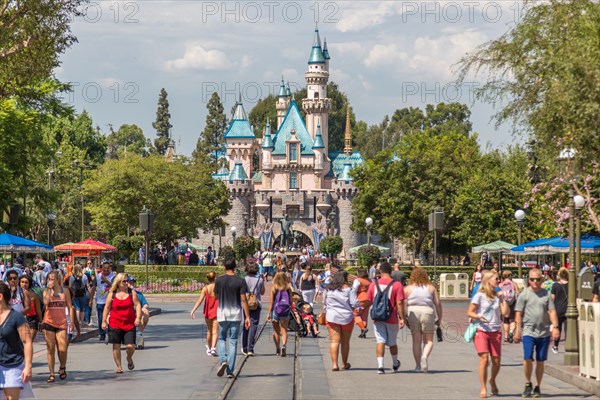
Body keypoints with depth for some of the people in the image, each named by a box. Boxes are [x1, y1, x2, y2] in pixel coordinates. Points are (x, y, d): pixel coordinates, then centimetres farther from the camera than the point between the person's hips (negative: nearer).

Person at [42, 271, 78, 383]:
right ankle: (51, 374, 9)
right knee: (51, 350, 2)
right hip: (49, 323, 0)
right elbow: (46, 302, -17)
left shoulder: (65, 291, 4)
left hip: (62, 323, 0)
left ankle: (62, 367, 20)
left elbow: (70, 307, 6)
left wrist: (72, 323, -1)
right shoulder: (46, 291, 3)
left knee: (62, 350, -8)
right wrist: (49, 289, -13)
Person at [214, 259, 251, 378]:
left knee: (221, 339, 16)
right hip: (235, 314, 0)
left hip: (222, 314, 0)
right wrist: (247, 317, -6)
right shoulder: (240, 281, -5)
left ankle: (223, 360, -10)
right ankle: (230, 371, 1)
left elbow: (216, 296, 8)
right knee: (233, 342, 4)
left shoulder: (219, 280, -2)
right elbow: (243, 300, -8)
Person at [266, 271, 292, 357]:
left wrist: (269, 313, -2)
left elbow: (271, 302, -6)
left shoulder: (273, 288, -4)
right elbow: (291, 302, 2)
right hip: (285, 312, 0)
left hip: (275, 310, 0)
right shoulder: (288, 288, -1)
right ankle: (283, 345, -23)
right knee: (284, 331, 1)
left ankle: (278, 349, 18)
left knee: (276, 331, 14)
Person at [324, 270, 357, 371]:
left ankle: (334, 364, -12)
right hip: (347, 317, -2)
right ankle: (344, 364, 24)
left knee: (334, 341, -1)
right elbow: (354, 304, -11)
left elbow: (325, 304, 12)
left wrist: (326, 313, 25)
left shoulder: (329, 290, 5)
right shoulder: (348, 289, -7)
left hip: (331, 317, 2)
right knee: (345, 342, 12)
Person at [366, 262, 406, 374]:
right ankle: (395, 364, 34)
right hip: (392, 318, -1)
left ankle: (380, 365, -16)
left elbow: (368, 301, 6)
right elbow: (399, 303, -12)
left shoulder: (374, 284, 1)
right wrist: (402, 318, -9)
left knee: (380, 341, -1)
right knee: (392, 342, 15)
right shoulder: (397, 285, -7)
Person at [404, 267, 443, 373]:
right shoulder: (431, 288, 6)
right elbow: (438, 304, 2)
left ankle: (418, 366, 9)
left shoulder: (408, 288, 5)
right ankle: (425, 356, -20)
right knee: (429, 341, 8)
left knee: (416, 341, 8)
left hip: (412, 313, 0)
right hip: (427, 312, 0)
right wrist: (439, 318, 10)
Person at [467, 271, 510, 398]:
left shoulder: (498, 296, 10)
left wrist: (503, 298, -1)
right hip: (481, 331, -4)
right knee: (484, 359, -16)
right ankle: (483, 389, -7)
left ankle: (492, 381, 33)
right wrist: (478, 316, -22)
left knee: (496, 361, 3)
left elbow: (506, 312, 2)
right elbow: (469, 312, -3)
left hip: (495, 331, 4)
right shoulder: (479, 296, -2)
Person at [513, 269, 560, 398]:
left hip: (544, 333, 2)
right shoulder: (524, 295, 2)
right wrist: (517, 330, -4)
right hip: (528, 332, -2)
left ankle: (537, 387, 17)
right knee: (527, 358, -14)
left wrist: (555, 327, -8)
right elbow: (518, 314, 1)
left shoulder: (546, 295, 8)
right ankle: (528, 384, 6)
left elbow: (552, 311, 4)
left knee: (540, 361, 5)